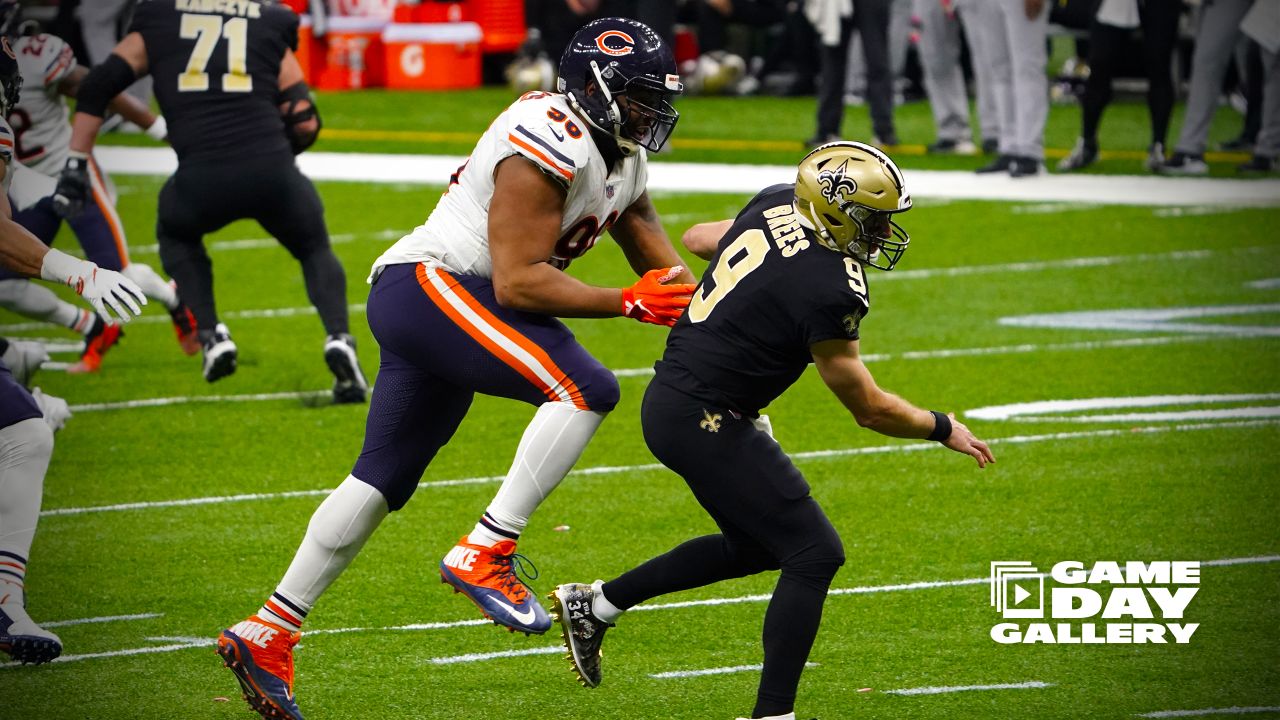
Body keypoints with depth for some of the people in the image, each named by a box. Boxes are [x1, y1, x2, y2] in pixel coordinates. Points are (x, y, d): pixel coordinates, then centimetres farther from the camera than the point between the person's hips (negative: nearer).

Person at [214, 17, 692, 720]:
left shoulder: (624, 161, 13)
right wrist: (627, 304, -20)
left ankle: (266, 634, 19)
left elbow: (665, 276, 19)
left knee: (383, 481, 14)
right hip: (430, 285, -11)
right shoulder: (550, 146, -18)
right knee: (583, 390, -23)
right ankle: (484, 553, -21)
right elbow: (518, 281, -22)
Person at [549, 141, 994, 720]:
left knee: (757, 546, 23)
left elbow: (699, 239, 22)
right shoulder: (826, 292, -24)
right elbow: (870, 410, -12)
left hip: (671, 397, 10)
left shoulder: (777, 204, 0)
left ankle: (594, 606, 31)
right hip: (704, 420, -10)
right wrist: (943, 430, 3)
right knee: (813, 554, -5)